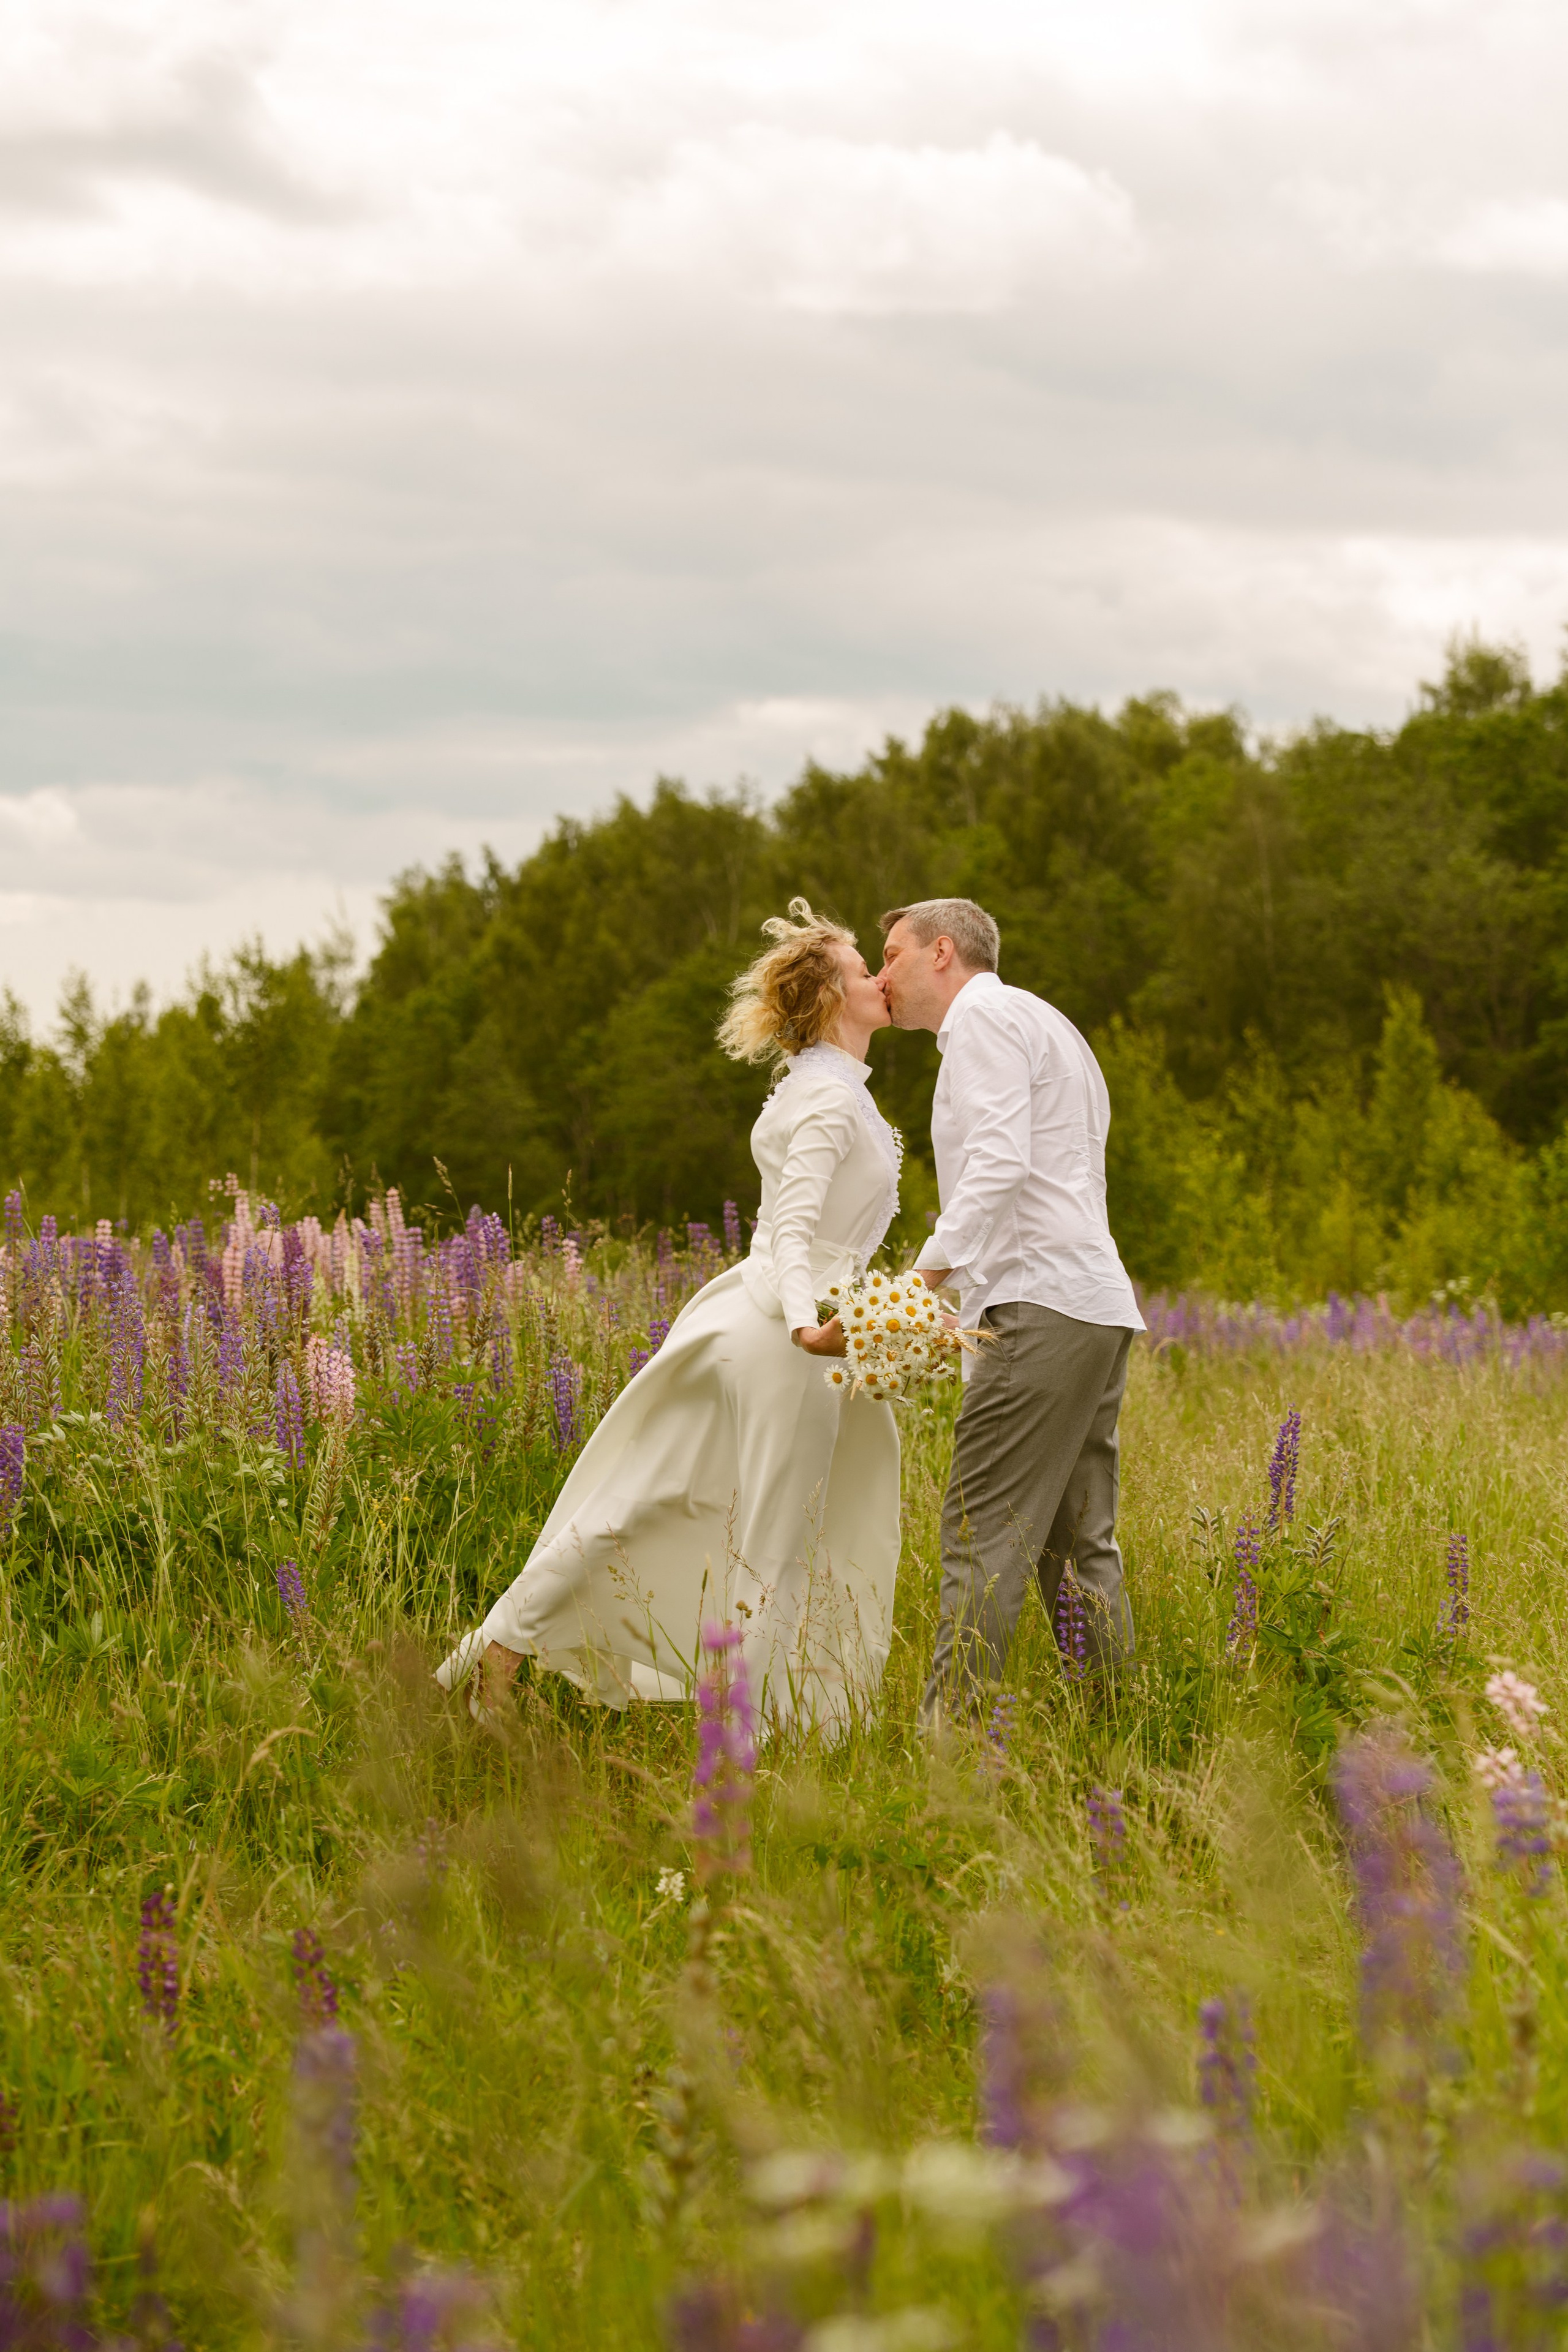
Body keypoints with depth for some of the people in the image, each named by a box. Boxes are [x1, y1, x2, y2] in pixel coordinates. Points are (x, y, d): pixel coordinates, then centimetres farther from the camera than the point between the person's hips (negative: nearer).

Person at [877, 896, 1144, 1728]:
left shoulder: (986, 1015, -2)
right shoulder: (1047, 1025, 29)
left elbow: (999, 1161, -17)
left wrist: (929, 1271, -24)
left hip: (1040, 1306, -10)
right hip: (1098, 1310, 10)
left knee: (983, 1538, -13)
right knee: (1078, 1542, 8)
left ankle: (947, 1732, -17)